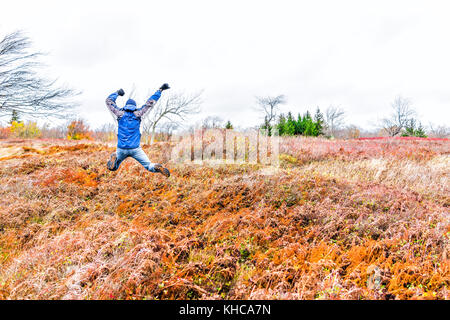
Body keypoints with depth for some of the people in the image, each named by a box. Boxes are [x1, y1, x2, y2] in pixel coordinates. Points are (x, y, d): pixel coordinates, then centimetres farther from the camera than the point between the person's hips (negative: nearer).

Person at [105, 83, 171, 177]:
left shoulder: (120, 114, 5)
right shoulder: (138, 114, 3)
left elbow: (109, 100, 18)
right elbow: (150, 102, 9)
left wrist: (117, 93, 32)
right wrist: (160, 90, 17)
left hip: (121, 149, 1)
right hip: (135, 149, -1)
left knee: (113, 168, 20)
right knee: (149, 166, 5)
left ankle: (114, 157, -12)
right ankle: (156, 167, -30)